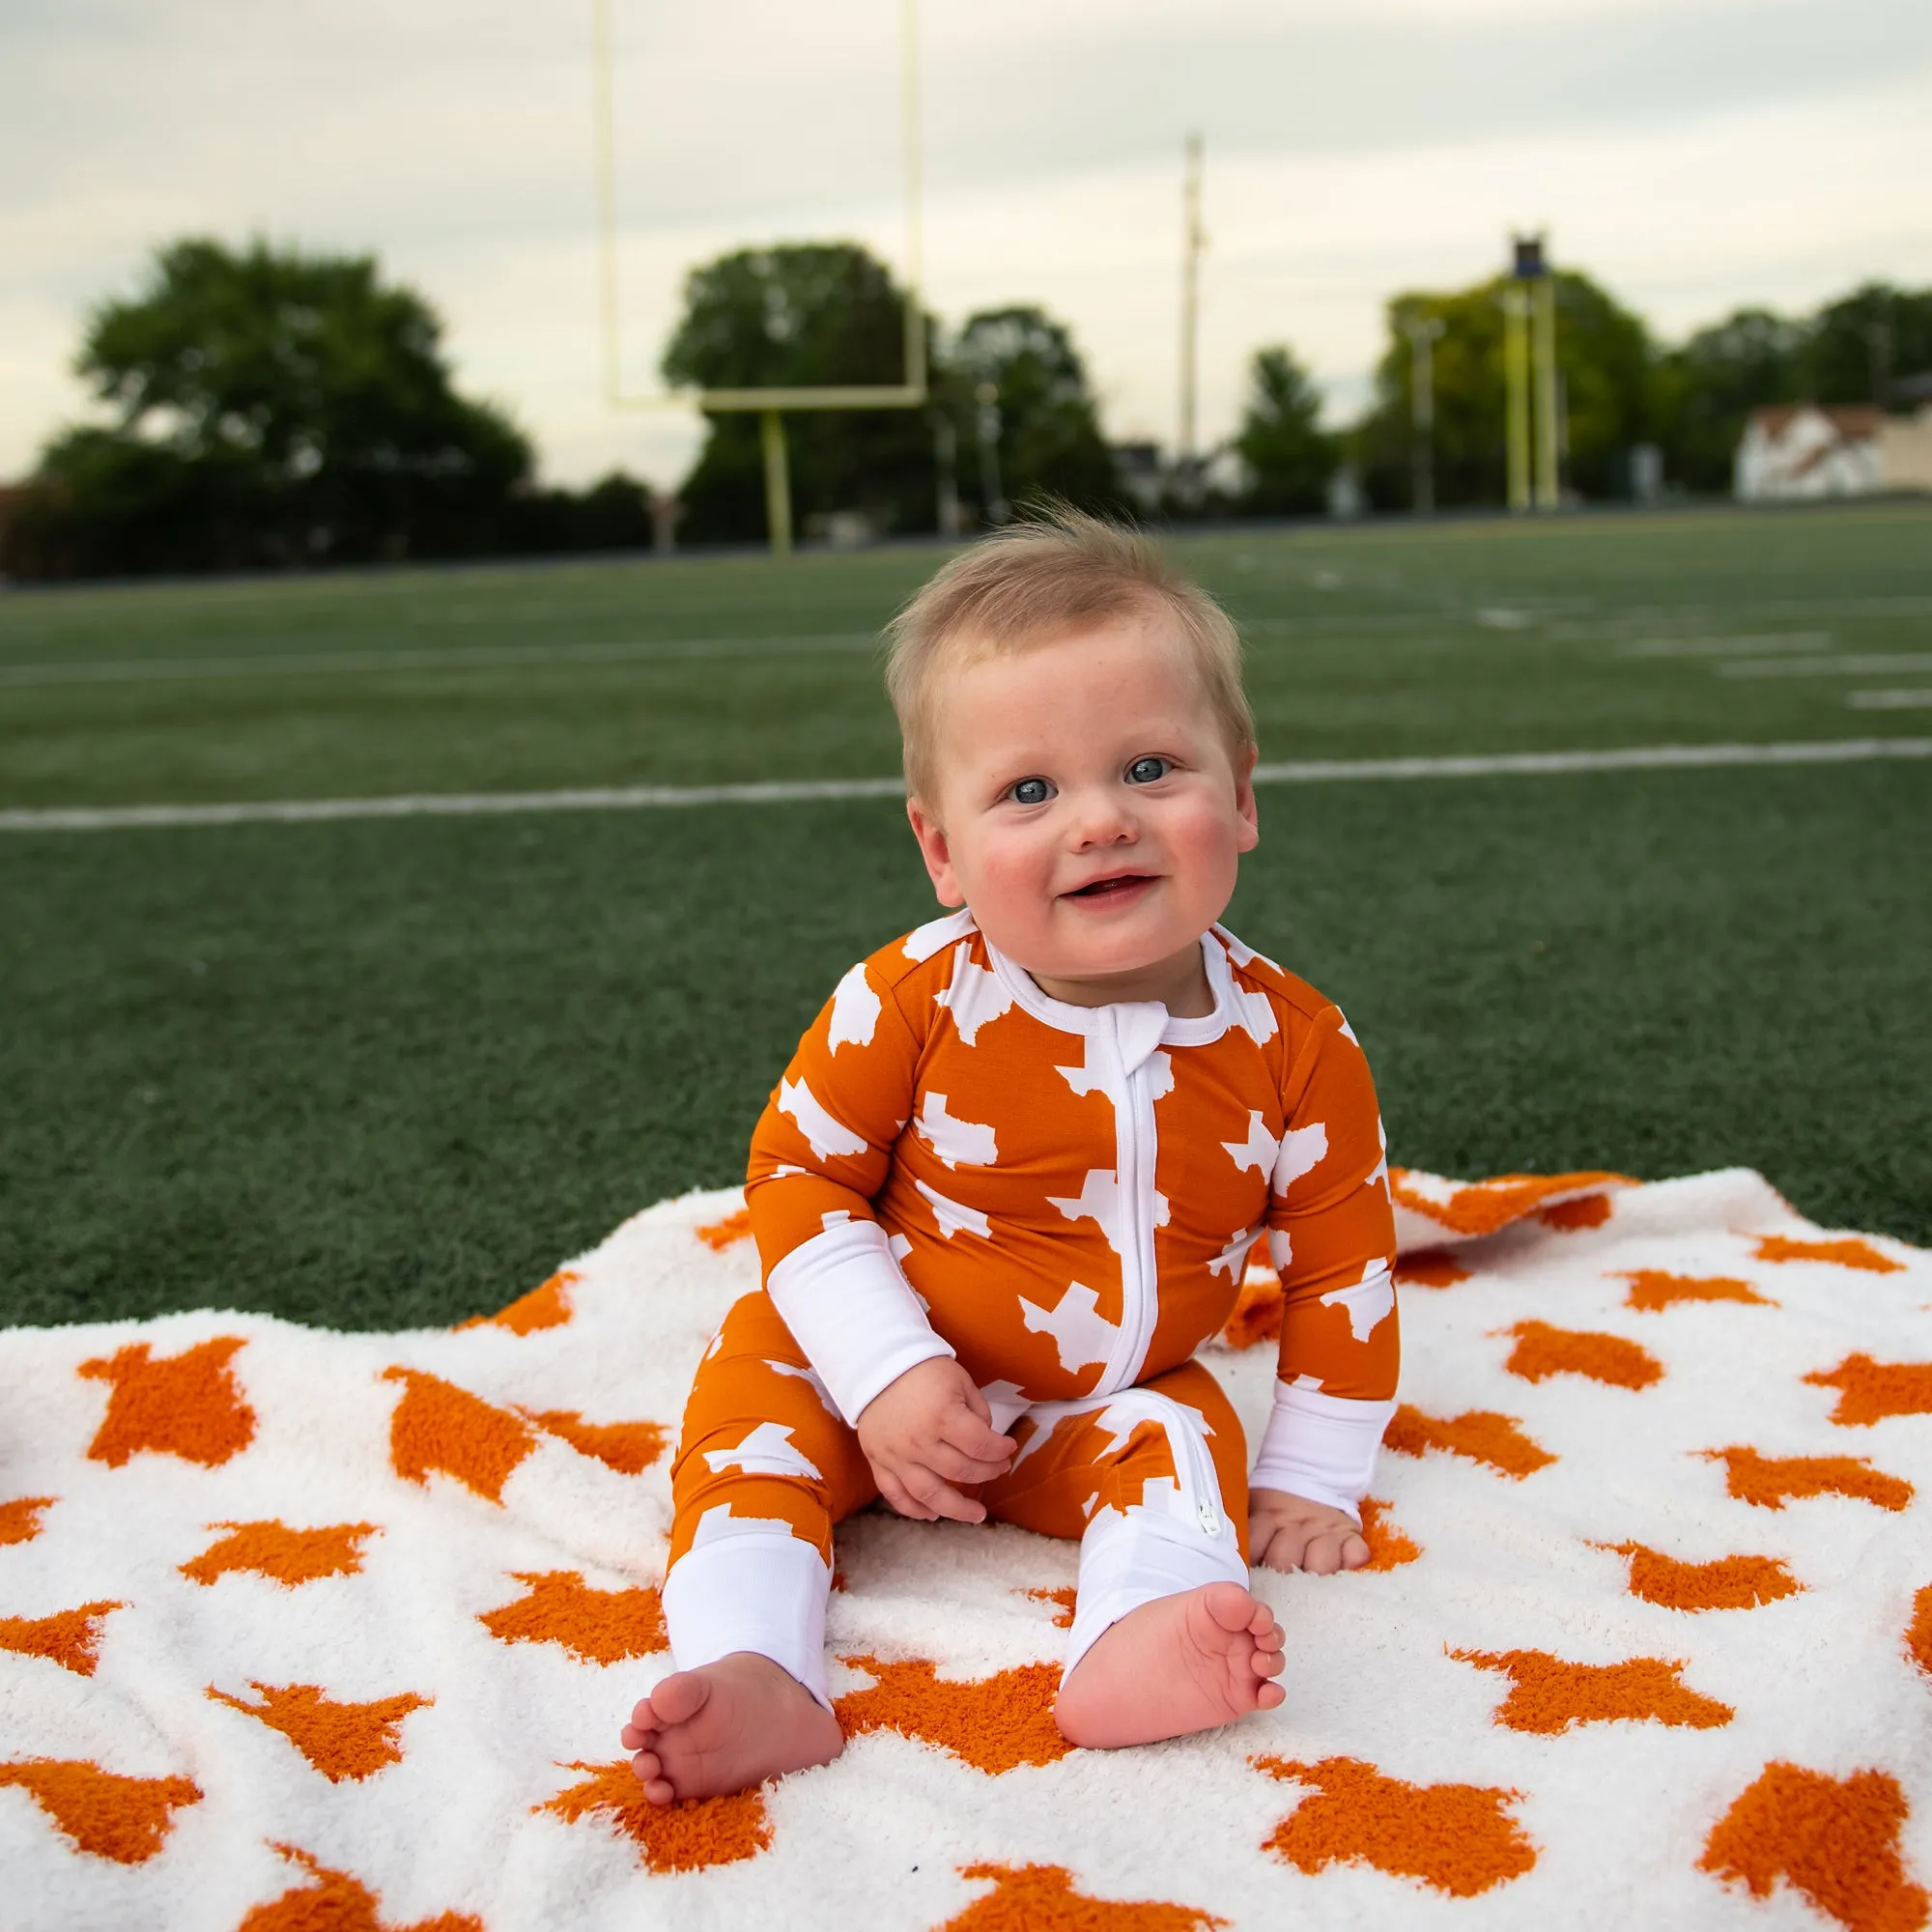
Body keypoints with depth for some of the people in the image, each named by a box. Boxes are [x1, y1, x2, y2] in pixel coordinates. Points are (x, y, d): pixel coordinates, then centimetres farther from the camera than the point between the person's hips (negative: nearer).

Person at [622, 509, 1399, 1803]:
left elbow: (1342, 1259, -4)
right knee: (760, 1380, -22)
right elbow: (799, 1173, -12)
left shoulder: (1295, 1045, -15)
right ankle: (754, 1671, -32)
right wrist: (888, 1373, -22)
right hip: (893, 1375, -1)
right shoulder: (913, 1000, -21)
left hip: (1110, 1408, 1)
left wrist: (1312, 1481, -3)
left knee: (1182, 1439, -25)